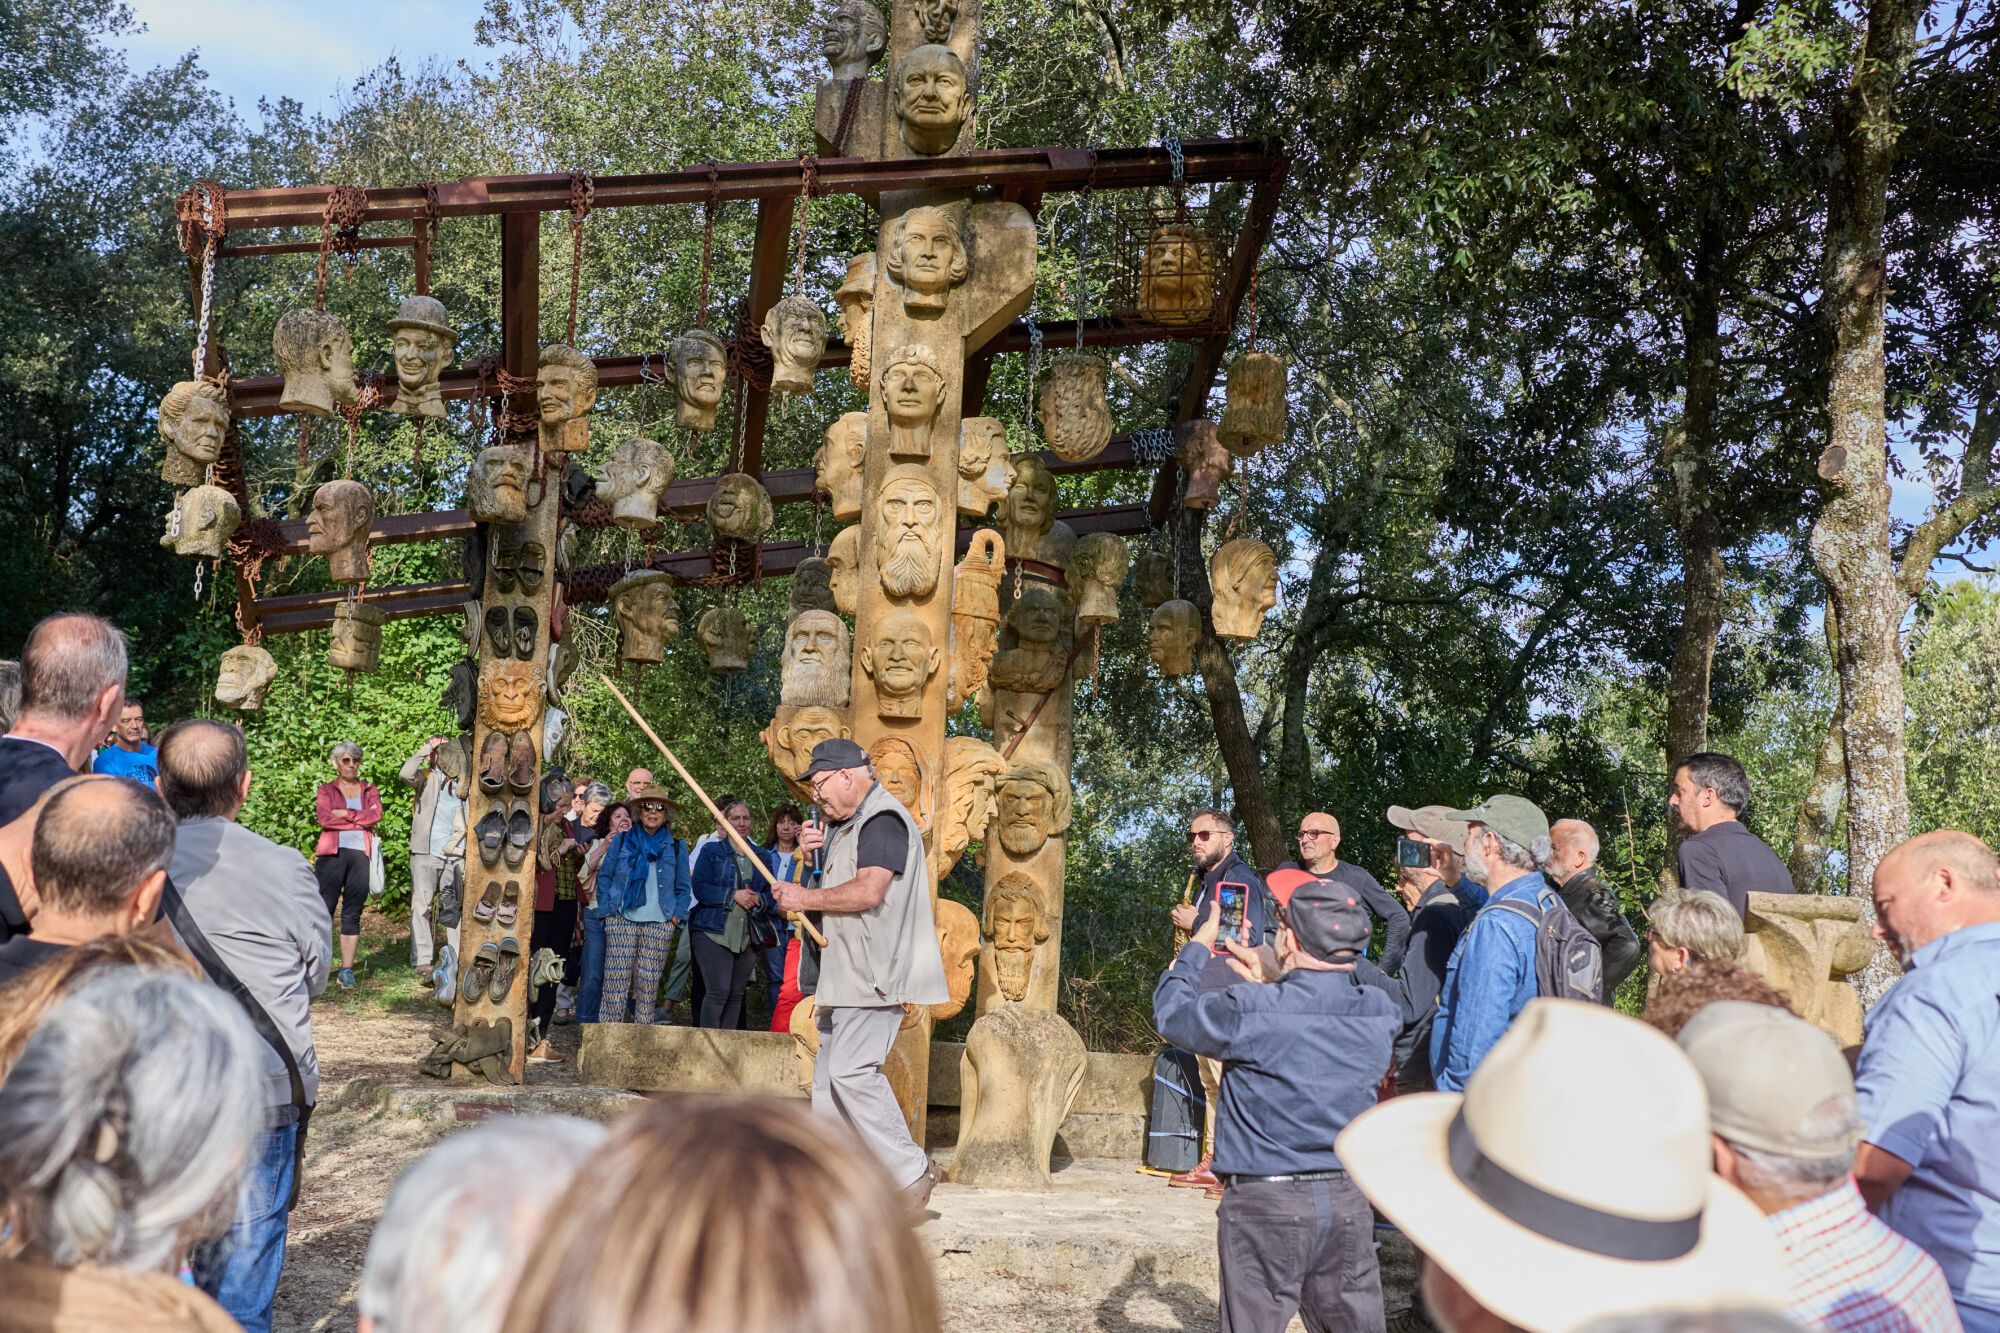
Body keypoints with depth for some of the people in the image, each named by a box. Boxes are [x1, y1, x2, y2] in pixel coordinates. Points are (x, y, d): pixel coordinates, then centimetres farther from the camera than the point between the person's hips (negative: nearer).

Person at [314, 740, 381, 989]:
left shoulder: (369, 790, 18)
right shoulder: (326, 790, 13)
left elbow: (376, 815, -2)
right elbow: (325, 819, -6)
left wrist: (345, 814, -6)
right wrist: (361, 819, -4)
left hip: (360, 855, 2)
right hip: (332, 854, -2)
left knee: (352, 915, 3)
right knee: (323, 912, -7)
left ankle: (347, 971, 5)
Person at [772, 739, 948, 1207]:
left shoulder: (883, 820, -14)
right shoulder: (845, 824, 20)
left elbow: (868, 891, -25)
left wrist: (805, 899, -14)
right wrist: (816, 851, 7)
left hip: (876, 971, -11)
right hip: (848, 974, 11)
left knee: (851, 1069, -17)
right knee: (828, 1075, 11)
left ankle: (910, 1169, -10)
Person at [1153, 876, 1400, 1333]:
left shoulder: (1251, 1011, -17)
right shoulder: (1380, 1014, -1)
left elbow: (1171, 1012, 1)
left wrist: (1199, 944, 16)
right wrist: (1265, 981, 31)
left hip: (1265, 1205, -4)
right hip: (1348, 1201, 5)